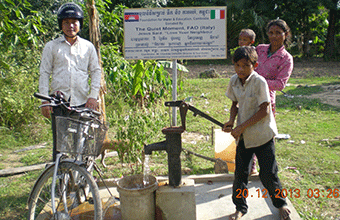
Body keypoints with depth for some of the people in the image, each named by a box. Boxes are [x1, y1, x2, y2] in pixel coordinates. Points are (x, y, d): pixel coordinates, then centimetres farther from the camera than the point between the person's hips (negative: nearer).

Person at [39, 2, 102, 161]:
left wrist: (93, 96, 0)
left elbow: (96, 71, 12)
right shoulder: (51, 46, 9)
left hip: (82, 102, 1)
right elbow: (44, 73, 7)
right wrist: (44, 100, -2)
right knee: (59, 143, -2)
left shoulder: (88, 46, 12)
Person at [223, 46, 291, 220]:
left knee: (268, 174, 5)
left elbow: (264, 110, -17)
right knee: (240, 173, 8)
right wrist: (231, 121, -7)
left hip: (262, 135, -5)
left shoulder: (259, 82, -18)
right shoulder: (234, 81, -1)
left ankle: (280, 204, 31)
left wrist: (242, 127, -18)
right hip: (243, 136, 5)